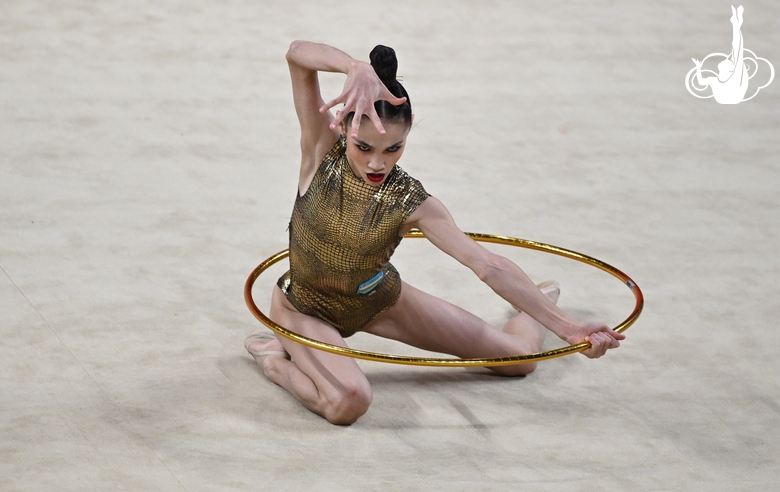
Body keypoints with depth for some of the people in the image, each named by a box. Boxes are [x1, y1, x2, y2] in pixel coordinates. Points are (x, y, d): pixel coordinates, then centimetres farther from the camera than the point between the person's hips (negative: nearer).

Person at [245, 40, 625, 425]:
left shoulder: (410, 203, -23)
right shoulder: (323, 150, -25)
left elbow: (489, 267, -27)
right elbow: (297, 54, -38)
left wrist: (566, 327, -34)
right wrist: (357, 69, -58)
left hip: (380, 301, 3)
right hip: (305, 309, -3)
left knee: (519, 358, 12)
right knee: (349, 401, -37)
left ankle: (545, 294, 49)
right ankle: (276, 358, -5)